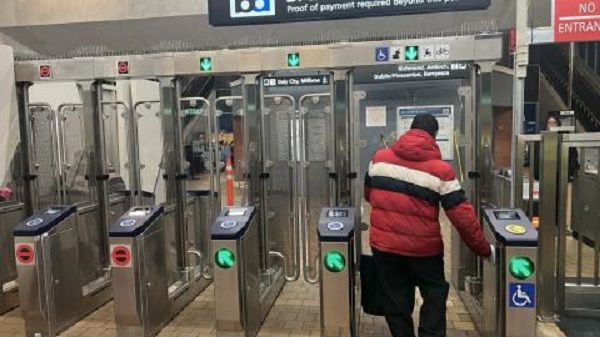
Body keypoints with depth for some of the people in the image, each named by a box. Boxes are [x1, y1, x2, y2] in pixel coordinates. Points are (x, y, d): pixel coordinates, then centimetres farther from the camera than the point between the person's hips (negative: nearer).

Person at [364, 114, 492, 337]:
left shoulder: (379, 158, 0)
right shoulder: (441, 170, -10)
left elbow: (368, 194, 15)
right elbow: (462, 215, -9)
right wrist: (483, 249, 2)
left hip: (383, 243, 3)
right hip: (423, 247, -2)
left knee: (396, 299, 16)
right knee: (434, 295, 19)